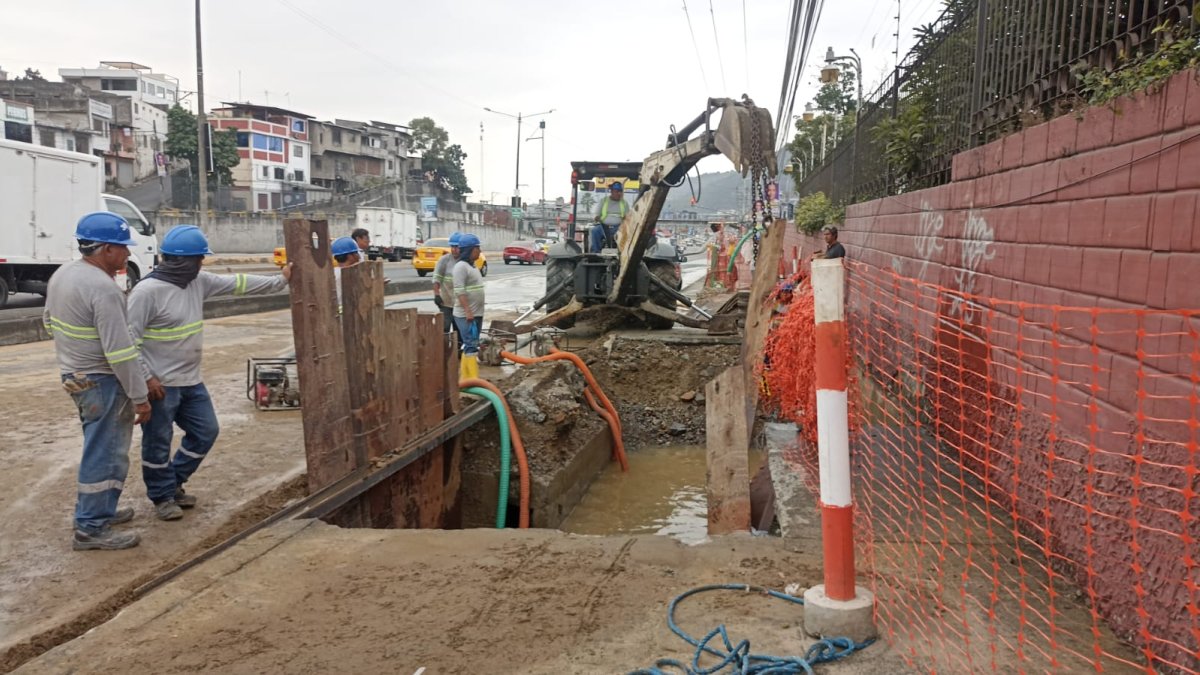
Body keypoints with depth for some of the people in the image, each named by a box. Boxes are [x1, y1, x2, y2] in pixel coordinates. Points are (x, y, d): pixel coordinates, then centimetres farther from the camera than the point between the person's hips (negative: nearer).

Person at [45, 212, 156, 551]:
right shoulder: (103, 288, -24)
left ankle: (95, 509, 33)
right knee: (106, 453, -1)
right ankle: (91, 530, 5)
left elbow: (49, 320, 20)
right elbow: (120, 351, -25)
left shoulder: (62, 274, 6)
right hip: (100, 381, -10)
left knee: (100, 447, 21)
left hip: (74, 372, 10)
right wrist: (140, 396, -19)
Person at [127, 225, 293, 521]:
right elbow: (128, 337, -19)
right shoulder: (147, 291, -20)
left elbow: (237, 283, 11)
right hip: (159, 385, -8)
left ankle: (174, 484, 32)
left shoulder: (198, 282, 3)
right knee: (158, 443, 7)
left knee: (205, 432, 16)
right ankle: (162, 496, 24)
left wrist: (280, 281, 14)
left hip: (191, 381, 8)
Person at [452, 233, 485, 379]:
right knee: (471, 346, -11)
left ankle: (465, 376, 18)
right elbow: (460, 291, -21)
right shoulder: (461, 266, -14)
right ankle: (472, 378, -11)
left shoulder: (472, 265, 16)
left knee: (471, 345, 12)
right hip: (466, 315, -10)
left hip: (476, 313, 10)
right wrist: (468, 311, -25)